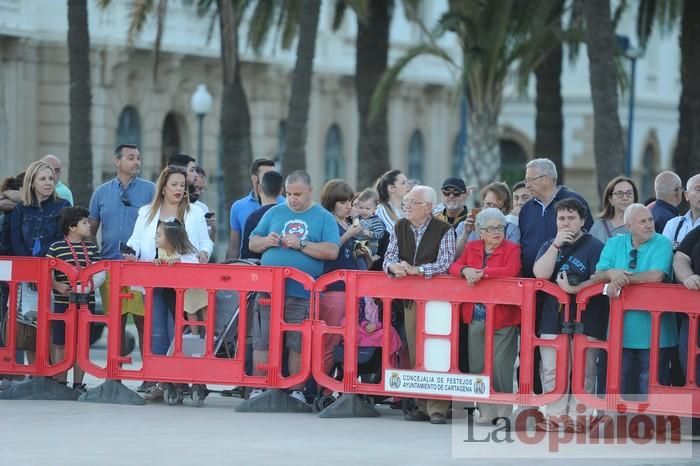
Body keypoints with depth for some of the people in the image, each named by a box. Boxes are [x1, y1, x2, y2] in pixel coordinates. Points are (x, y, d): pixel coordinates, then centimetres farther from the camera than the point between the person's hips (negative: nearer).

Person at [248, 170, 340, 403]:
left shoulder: (324, 218, 6)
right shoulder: (274, 213, 15)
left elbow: (332, 251, -6)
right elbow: (253, 244, 17)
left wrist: (301, 245, -13)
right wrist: (266, 241, -4)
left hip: (302, 294, -2)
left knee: (298, 345, 2)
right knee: (262, 342, 0)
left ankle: (296, 390, 11)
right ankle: (258, 389, 5)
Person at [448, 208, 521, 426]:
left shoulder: (512, 249, -1)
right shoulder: (471, 248, 14)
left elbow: (512, 270, -18)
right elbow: (454, 267, 7)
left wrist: (482, 273, -18)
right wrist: (466, 271, -16)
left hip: (502, 316, -5)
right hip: (476, 316, 5)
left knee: (500, 365, -9)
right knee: (477, 365, 6)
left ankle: (504, 412, 0)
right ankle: (485, 412, 14)